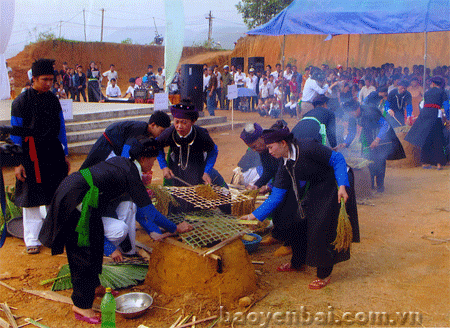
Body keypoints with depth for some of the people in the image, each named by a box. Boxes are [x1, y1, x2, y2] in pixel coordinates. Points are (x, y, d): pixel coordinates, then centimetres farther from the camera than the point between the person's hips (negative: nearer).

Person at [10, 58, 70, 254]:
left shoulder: (53, 99, 7)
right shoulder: (21, 102, -7)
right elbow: (15, 135, -5)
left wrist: (64, 155, 13)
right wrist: (17, 163, -9)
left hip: (54, 153, 5)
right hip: (31, 155, -4)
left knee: (56, 197, 10)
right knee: (32, 198, 3)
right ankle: (32, 240, 15)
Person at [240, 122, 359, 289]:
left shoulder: (307, 148, -27)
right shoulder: (285, 164, -4)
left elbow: (338, 159, -21)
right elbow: (277, 195, -1)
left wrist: (342, 186, -32)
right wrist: (255, 215, -4)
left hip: (334, 187, -8)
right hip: (315, 189, 8)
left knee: (322, 228, -10)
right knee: (296, 220, 8)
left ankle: (324, 274, 9)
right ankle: (298, 263, 30)